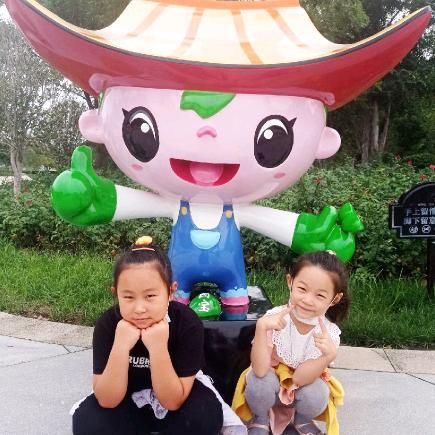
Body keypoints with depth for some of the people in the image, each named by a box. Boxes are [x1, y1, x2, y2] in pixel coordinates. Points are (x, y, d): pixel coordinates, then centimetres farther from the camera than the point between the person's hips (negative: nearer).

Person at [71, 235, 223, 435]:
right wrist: (120, 347, -38)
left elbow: (172, 402, -24)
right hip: (127, 400, 1)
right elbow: (107, 401, -23)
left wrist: (158, 348, -39)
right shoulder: (108, 324, -23)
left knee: (206, 415, -30)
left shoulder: (187, 323, -27)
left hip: (176, 397, -1)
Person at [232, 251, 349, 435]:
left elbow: (300, 379, -27)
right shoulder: (275, 318, -26)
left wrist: (329, 355, -44)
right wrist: (261, 327, -46)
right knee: (260, 380, -33)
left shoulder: (329, 333, -22)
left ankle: (301, 420, 7)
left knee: (317, 395, -29)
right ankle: (260, 419, 0)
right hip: (269, 386, -1)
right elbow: (260, 370, -33)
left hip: (303, 387, 2)